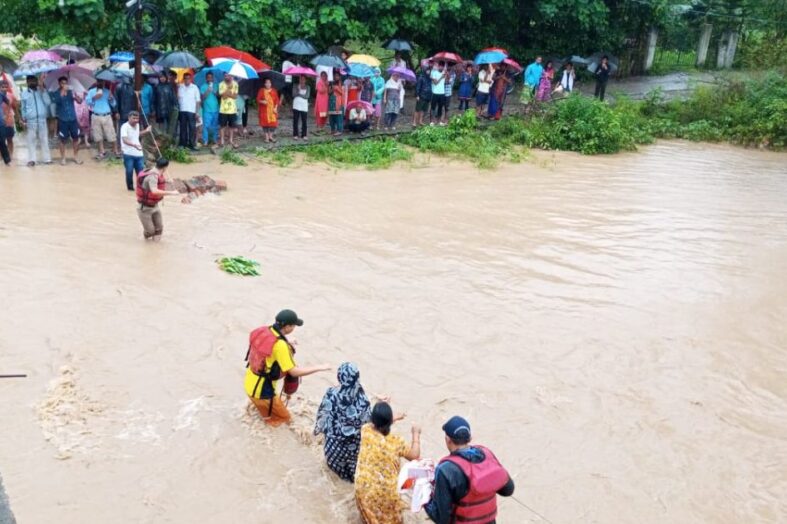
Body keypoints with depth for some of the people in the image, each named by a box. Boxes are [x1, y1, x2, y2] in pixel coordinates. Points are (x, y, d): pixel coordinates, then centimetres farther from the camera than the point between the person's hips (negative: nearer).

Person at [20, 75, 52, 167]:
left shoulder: (42, 91, 7)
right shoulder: (24, 93, 7)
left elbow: (48, 102, -7)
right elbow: (23, 108, 11)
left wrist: (43, 92, -13)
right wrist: (23, 120, 6)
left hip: (42, 119, 0)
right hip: (30, 120, 0)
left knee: (44, 140, 3)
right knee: (31, 140, 2)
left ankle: (47, 158, 7)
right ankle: (31, 159, 5)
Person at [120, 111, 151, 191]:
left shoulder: (137, 125, 8)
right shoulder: (125, 127, -15)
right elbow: (124, 140, -29)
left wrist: (146, 131, 22)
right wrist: (134, 145, -43)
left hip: (139, 153, 6)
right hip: (128, 154, -6)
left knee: (141, 171, 4)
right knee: (129, 171, 0)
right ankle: (130, 187, 17)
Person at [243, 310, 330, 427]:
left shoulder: (264, 331, -6)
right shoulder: (280, 345, -30)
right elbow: (294, 372, -27)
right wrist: (319, 368, -19)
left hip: (250, 383, 8)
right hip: (262, 391, -8)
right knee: (285, 418, 13)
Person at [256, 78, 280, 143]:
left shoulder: (273, 91, 7)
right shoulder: (261, 90, 0)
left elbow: (277, 100, 6)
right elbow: (258, 99, -2)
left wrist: (276, 107, -6)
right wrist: (262, 101, -22)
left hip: (272, 110, 2)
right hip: (264, 110, -2)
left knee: (273, 122, -1)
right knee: (265, 122, -3)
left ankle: (270, 136, 12)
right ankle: (266, 137, 4)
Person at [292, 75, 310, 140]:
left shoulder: (307, 87, 8)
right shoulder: (295, 87, 7)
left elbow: (307, 96, -5)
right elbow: (294, 95, -6)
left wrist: (299, 94, -6)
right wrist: (299, 89, -12)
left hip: (304, 106, 0)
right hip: (296, 106, 0)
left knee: (304, 121, -2)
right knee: (295, 121, -1)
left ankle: (304, 135, 5)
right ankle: (295, 135, 4)